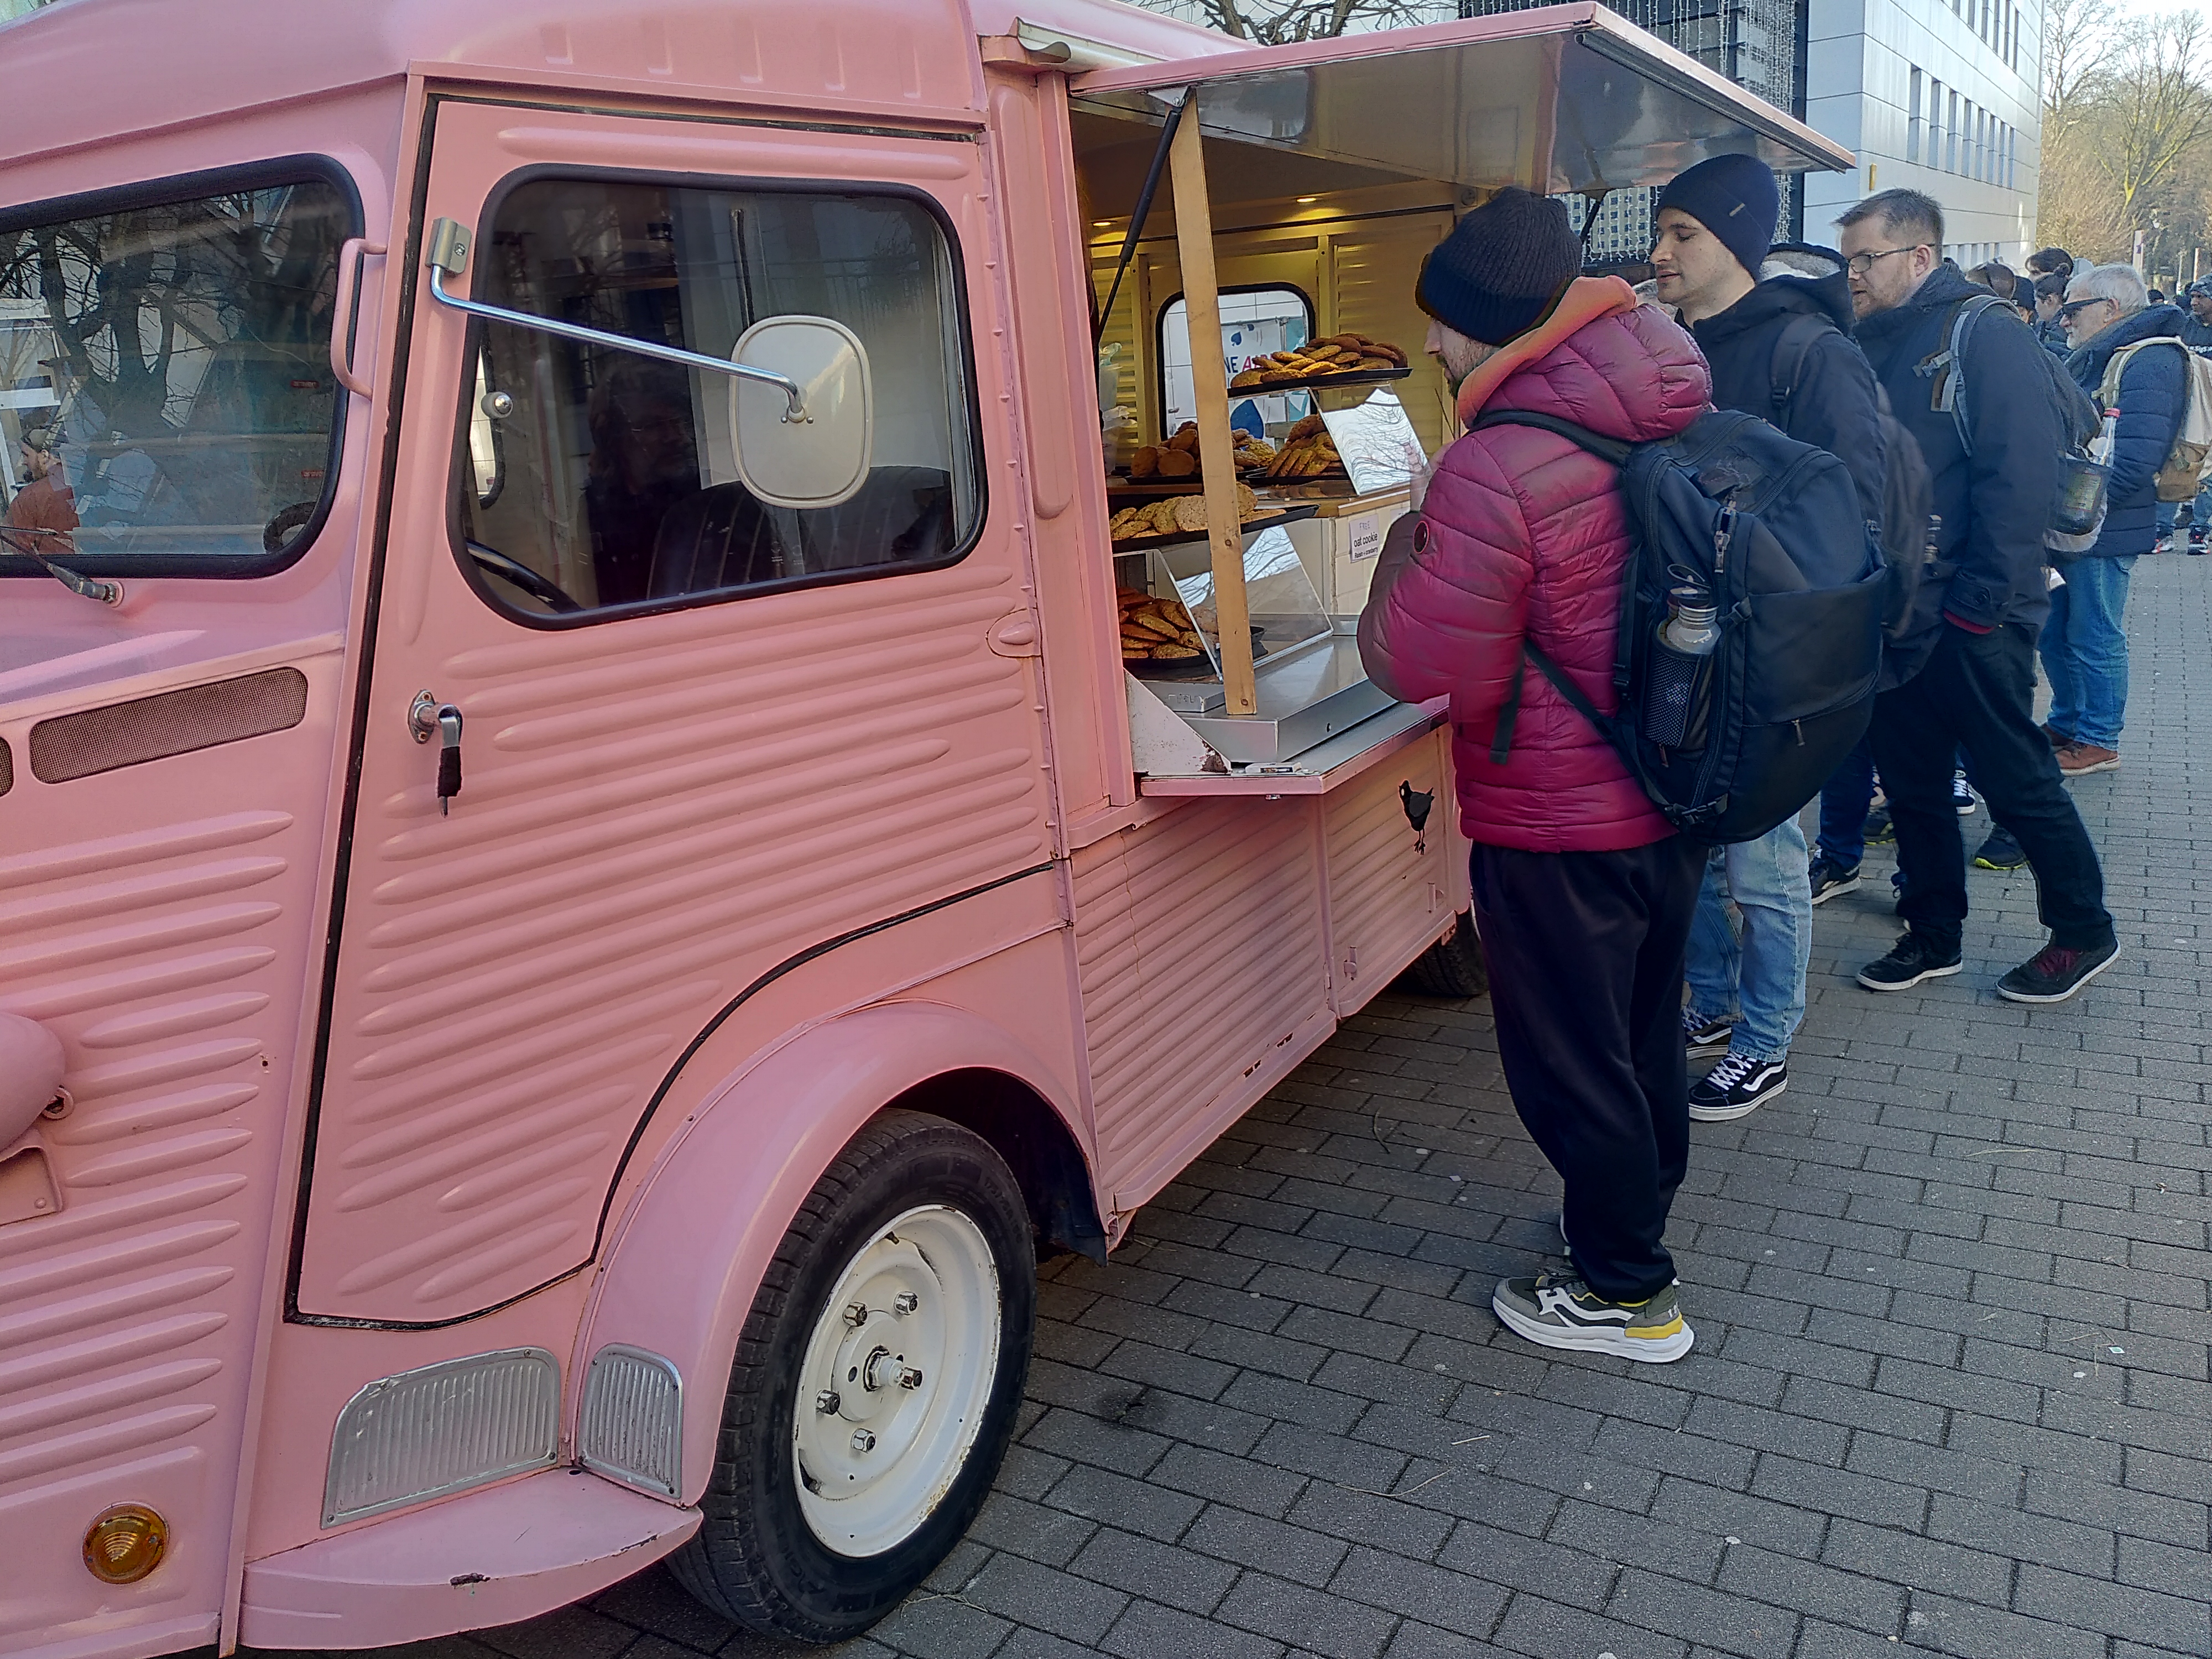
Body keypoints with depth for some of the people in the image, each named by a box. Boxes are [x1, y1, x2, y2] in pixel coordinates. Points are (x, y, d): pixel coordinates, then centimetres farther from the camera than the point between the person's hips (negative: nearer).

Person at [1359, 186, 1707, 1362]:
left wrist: (1404, 549, -4)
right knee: (1645, 1025, 24)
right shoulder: (1672, 415, 1)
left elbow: (1415, 665, -21)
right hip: (1672, 793, 9)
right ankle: (1641, 1210, 45)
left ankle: (1625, 1293, 24)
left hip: (1559, 826, -9)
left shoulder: (1497, 473, -27)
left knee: (1570, 1057, 9)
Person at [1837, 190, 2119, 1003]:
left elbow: (2021, 477, -18)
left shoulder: (1985, 334, -11)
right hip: (1894, 615, 7)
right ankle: (1934, 935, 27)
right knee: (1911, 782, 13)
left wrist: (1975, 602, -20)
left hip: (1972, 622, -7)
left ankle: (2084, 932, 21)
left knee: (2019, 783, 3)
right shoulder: (1873, 345, 12)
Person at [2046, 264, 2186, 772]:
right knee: (2054, 631, 17)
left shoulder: (2148, 364, -17)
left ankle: (2098, 742, 13)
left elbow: (2131, 466, -26)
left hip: (2104, 535, -10)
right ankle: (2067, 724, 32)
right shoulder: (2097, 358, 15)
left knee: (2095, 639, 1)